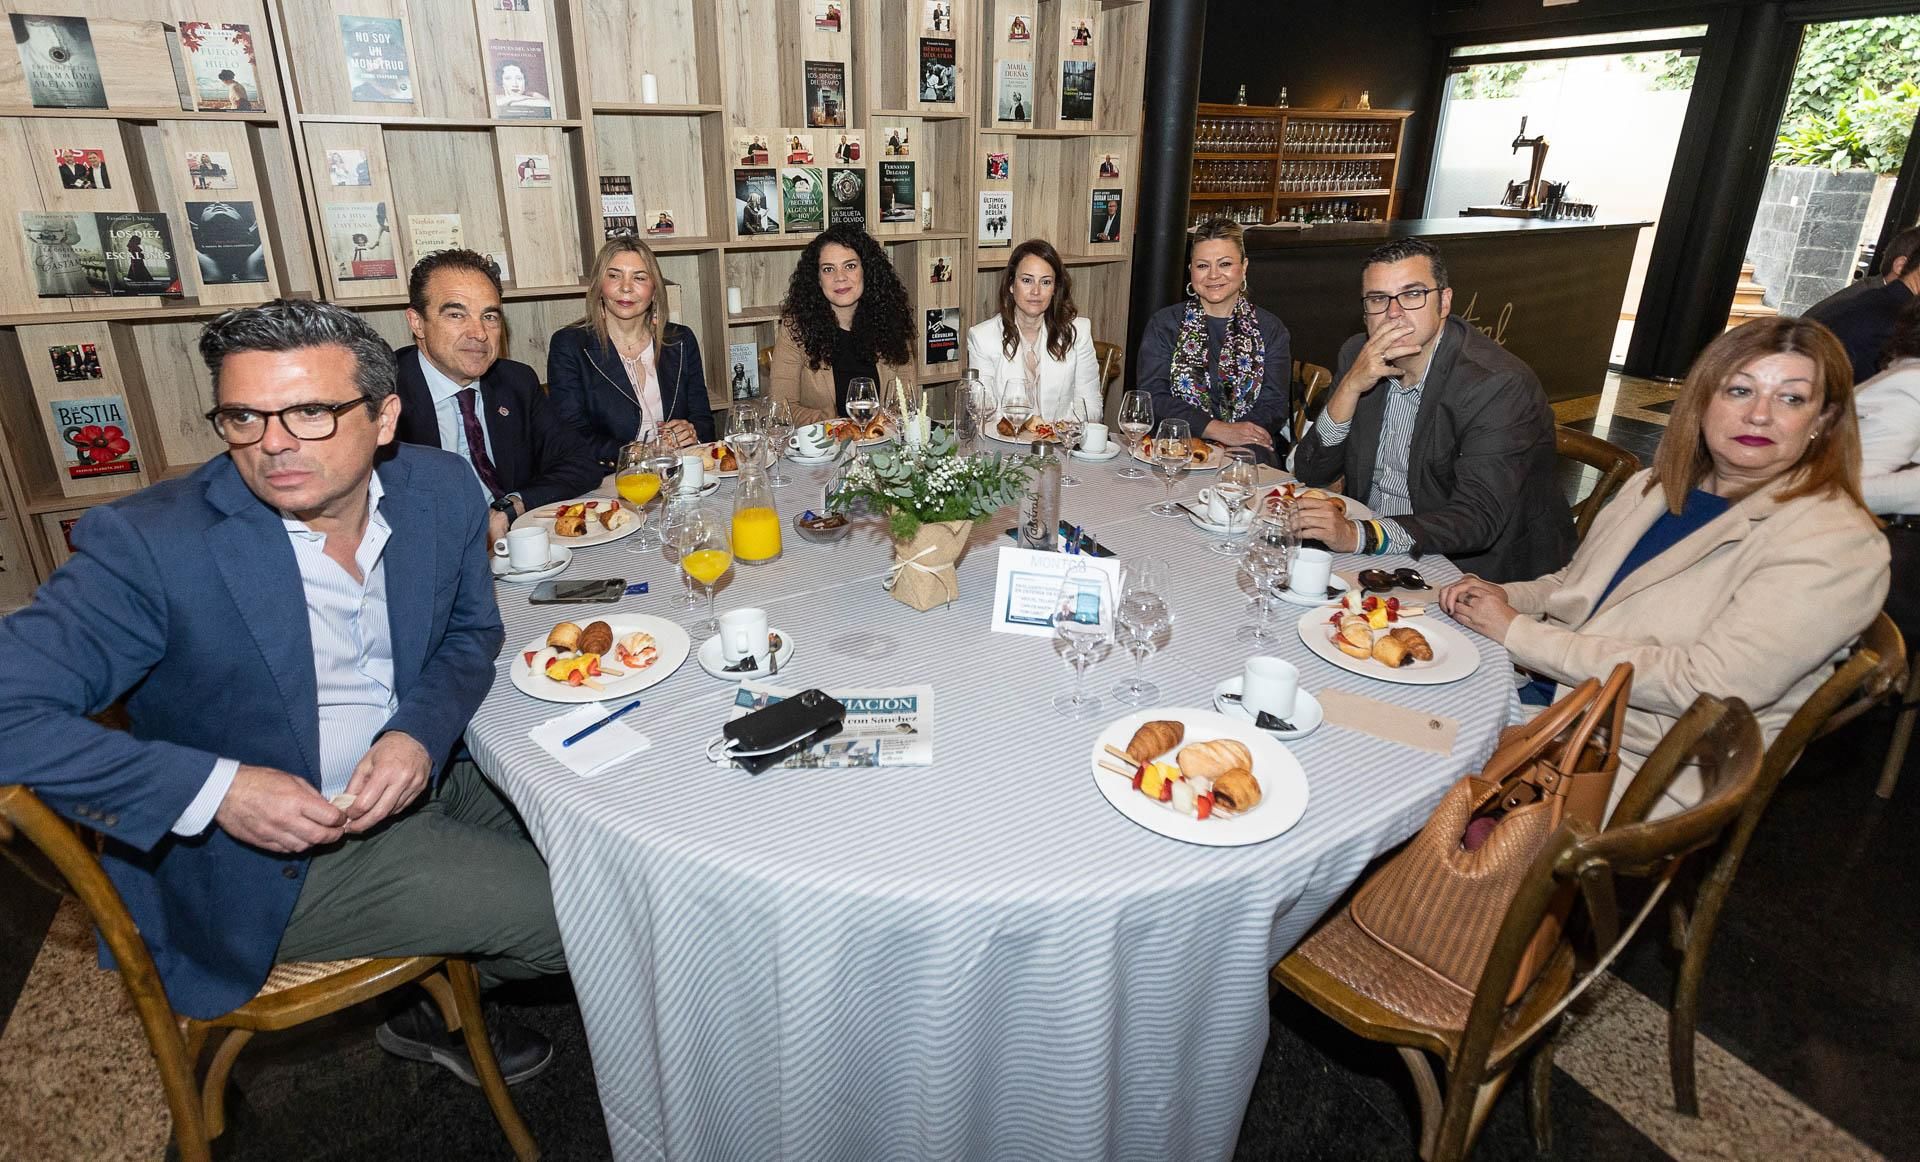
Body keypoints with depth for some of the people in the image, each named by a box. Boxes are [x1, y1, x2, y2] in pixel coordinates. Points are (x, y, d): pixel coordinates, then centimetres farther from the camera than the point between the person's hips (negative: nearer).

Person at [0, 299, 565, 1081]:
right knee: (582, 910, -11)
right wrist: (216, 789, -28)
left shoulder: (440, 491, -8)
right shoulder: (147, 543, -22)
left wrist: (422, 733, -15)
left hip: (407, 778, 6)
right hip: (267, 866, -5)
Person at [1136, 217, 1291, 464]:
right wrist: (1218, 429, -16)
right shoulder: (1163, 325, 10)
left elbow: (1274, 407, 3)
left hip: (1243, 453, 1)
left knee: (1257, 458, -34)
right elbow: (1153, 396, -3)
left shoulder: (1270, 330, 12)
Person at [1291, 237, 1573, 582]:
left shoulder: (1500, 384, -19)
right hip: (1372, 553, 7)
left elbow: (1477, 519, -28)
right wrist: (1350, 387, -18)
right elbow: (1311, 473, -3)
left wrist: (1360, 535, -41)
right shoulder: (1357, 355, 0)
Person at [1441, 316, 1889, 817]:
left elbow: (1704, 684, -20)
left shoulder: (1837, 543, -12)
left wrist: (1518, 633, -19)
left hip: (1643, 764, -6)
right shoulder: (1656, 486, 9)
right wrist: (1507, 597, -2)